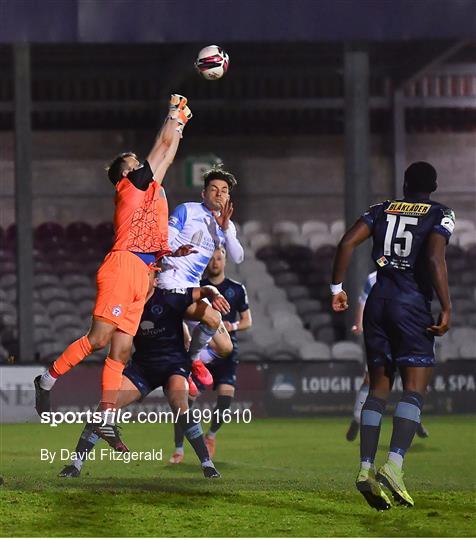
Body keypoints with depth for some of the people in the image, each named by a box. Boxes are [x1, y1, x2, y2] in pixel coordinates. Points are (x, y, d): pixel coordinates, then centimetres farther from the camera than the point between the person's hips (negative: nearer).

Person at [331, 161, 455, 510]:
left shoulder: (382, 209, 14)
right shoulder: (440, 215, 2)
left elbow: (347, 243, 3)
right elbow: (435, 259, -14)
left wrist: (337, 288, 11)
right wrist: (447, 308, -13)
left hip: (379, 299, 4)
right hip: (413, 302, -4)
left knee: (379, 386, 10)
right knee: (415, 388, -7)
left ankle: (366, 468, 0)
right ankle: (394, 465, -25)